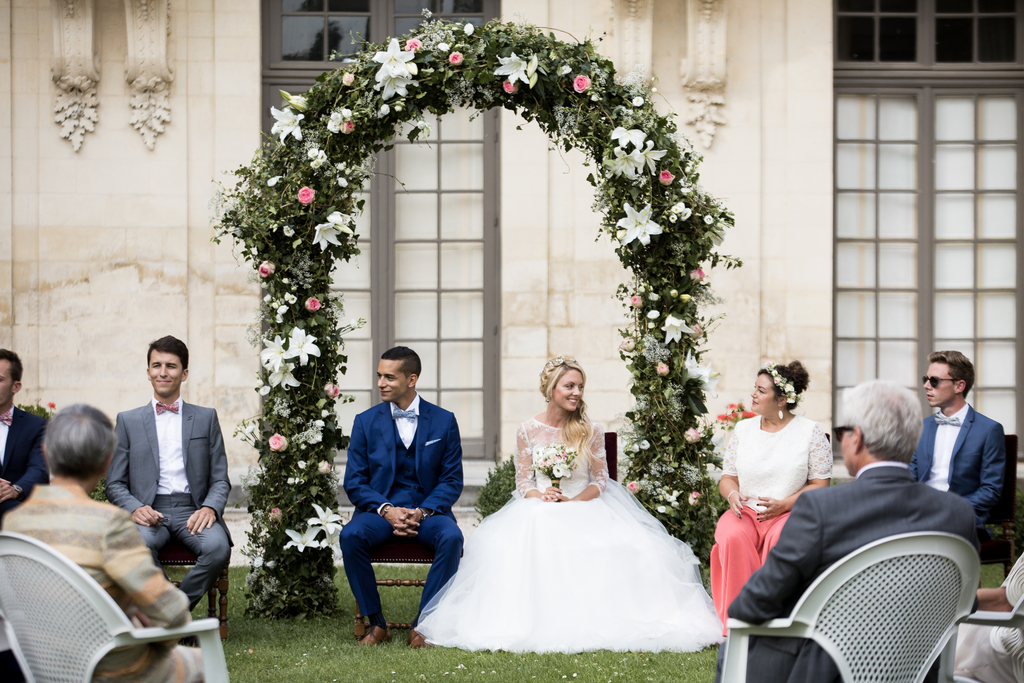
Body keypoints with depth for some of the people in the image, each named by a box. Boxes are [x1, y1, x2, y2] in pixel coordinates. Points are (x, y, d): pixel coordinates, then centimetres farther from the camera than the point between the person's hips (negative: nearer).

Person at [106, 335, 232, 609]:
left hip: (193, 512, 1)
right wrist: (135, 508, -11)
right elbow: (115, 484, 11)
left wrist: (209, 508, -10)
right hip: (149, 511, -1)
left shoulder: (206, 418, 16)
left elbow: (220, 480, 12)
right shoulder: (128, 421, 15)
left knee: (218, 547, -33)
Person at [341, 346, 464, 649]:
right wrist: (386, 510, -15)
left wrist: (423, 511, -15)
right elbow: (354, 482, 3)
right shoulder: (366, 422, 6)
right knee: (350, 535, -31)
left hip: (428, 510, -1)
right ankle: (376, 622, -17)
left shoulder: (444, 421, 4)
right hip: (380, 508, 1)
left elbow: (452, 480, 3)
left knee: (452, 537, -33)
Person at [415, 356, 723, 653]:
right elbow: (523, 482, 6)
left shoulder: (591, 432, 3)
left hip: (586, 507, 0)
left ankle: (594, 621, -24)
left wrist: (574, 502, -13)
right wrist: (542, 496, -17)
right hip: (539, 510, 0)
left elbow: (600, 480, 5)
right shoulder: (528, 431, 4)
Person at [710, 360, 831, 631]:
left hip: (791, 512, -3)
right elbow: (728, 477, 17)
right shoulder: (743, 429, 14)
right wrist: (732, 494, -7)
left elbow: (820, 484, -1)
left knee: (780, 540, -38)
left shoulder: (810, 432, 2)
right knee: (733, 539, -32)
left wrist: (784, 504, -15)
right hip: (745, 511, 3)